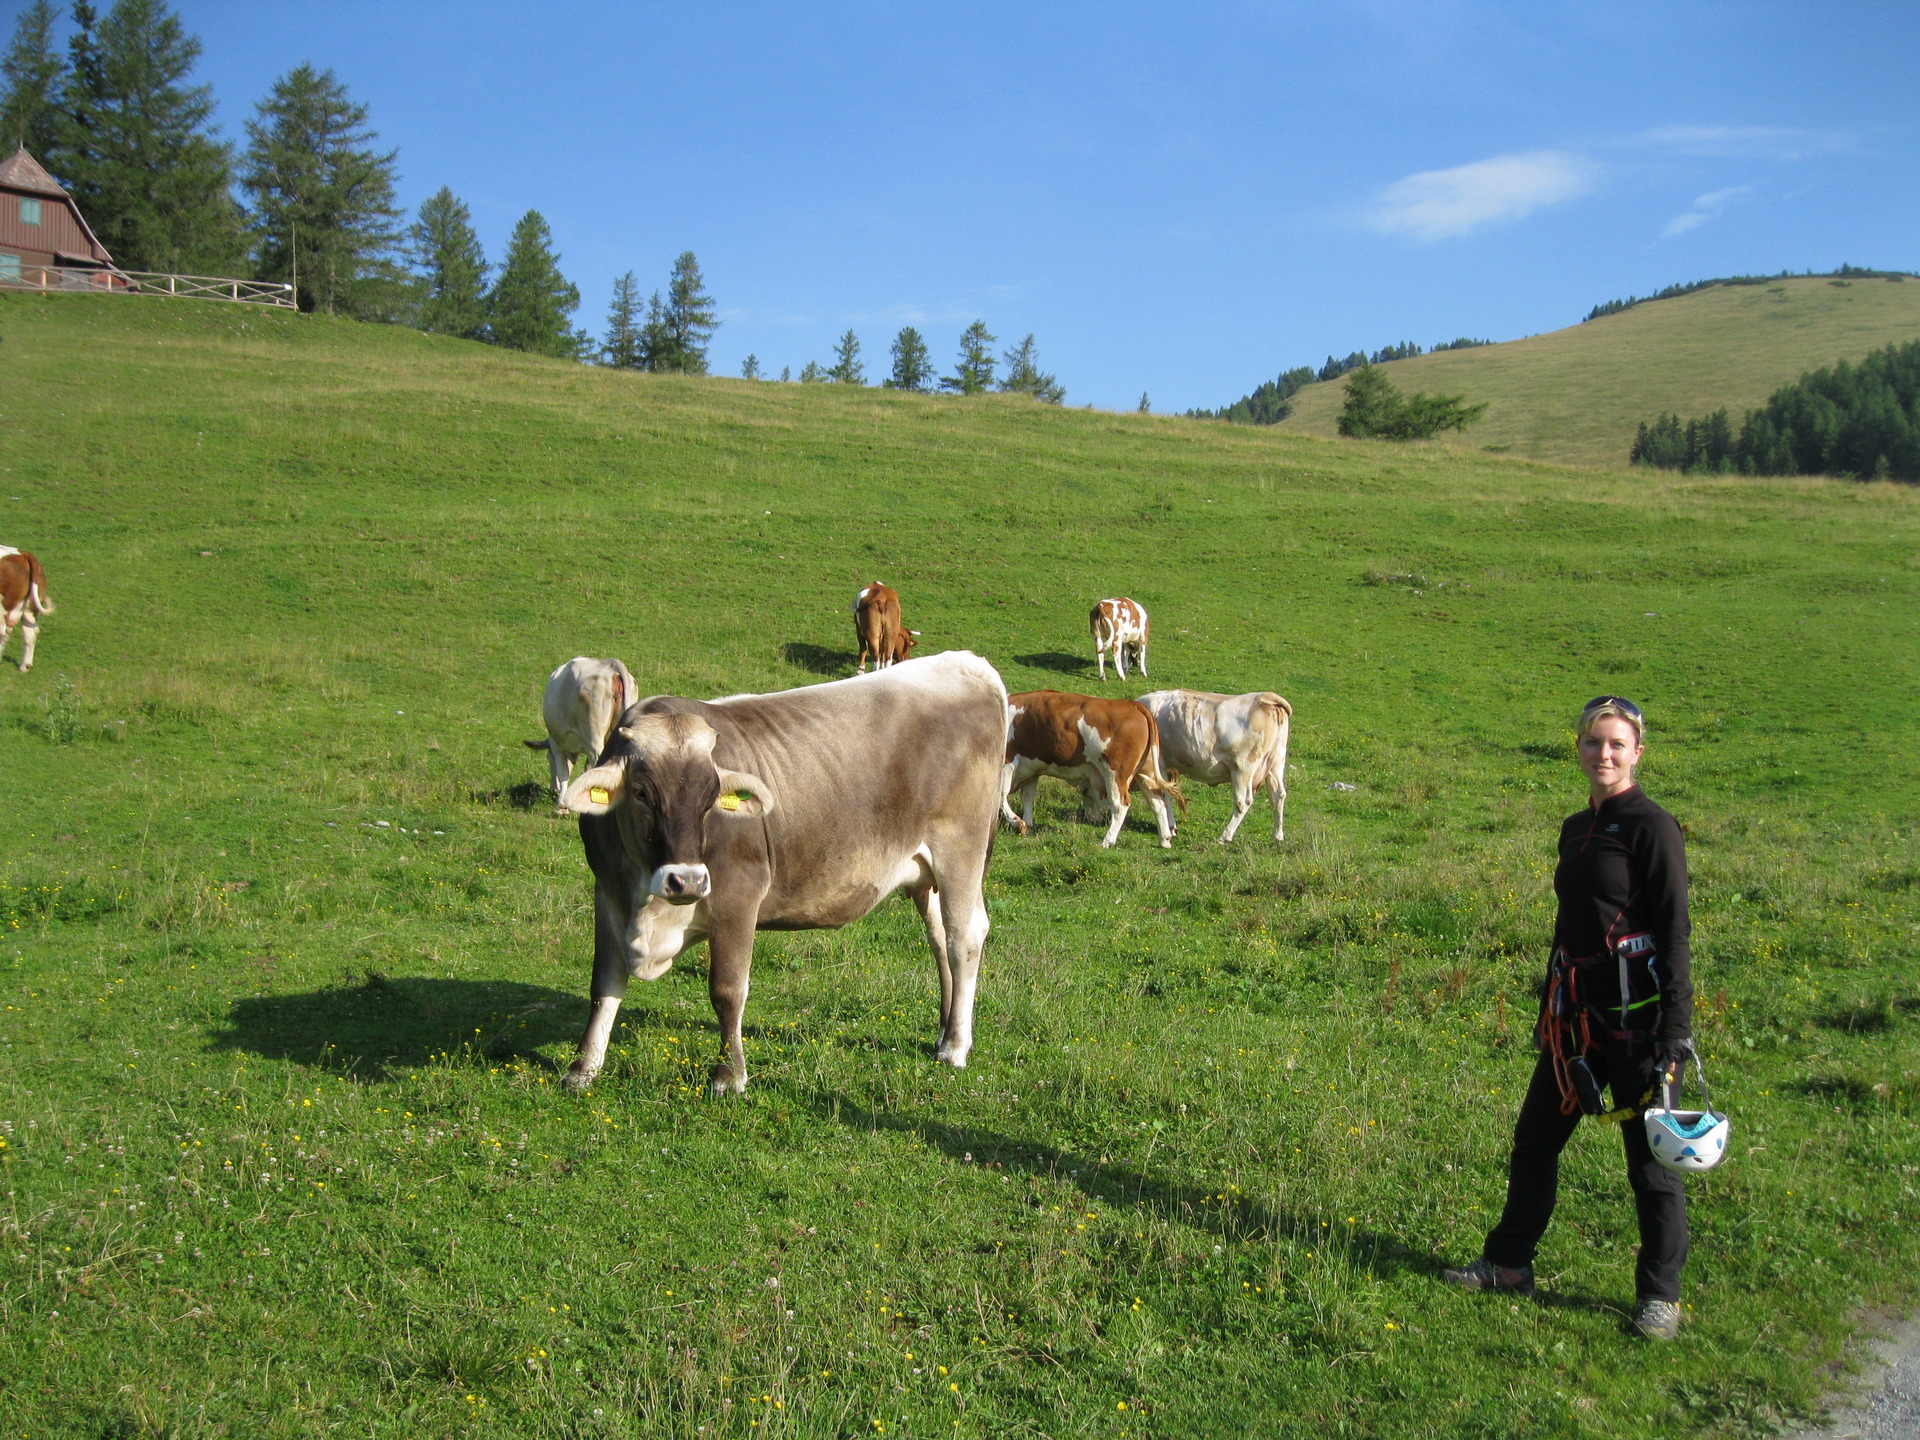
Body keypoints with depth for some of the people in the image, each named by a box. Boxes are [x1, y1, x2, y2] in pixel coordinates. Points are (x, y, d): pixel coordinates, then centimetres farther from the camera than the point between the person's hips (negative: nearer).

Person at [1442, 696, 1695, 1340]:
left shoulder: (1652, 827, -11)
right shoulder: (1576, 828, 12)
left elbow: (1673, 936, -13)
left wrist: (1675, 1035, -17)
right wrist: (1548, 1013, 21)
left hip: (1636, 1017, -8)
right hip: (1576, 1015, 8)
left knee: (1650, 1155, 4)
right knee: (1535, 1137, 15)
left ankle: (1660, 1295, 19)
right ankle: (1509, 1265, 30)